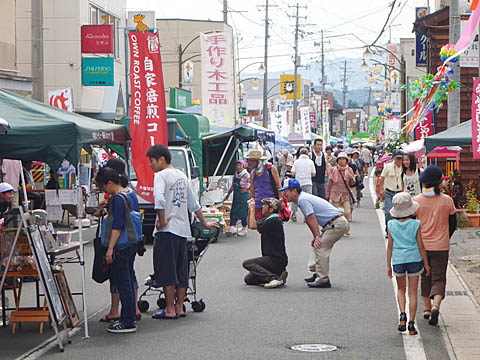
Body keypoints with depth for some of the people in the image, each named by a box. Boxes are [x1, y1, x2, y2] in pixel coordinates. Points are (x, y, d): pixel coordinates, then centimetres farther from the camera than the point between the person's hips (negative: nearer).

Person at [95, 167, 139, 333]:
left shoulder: (118, 199, -17)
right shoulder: (131, 194, 12)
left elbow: (117, 226, -20)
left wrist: (110, 248, -20)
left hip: (121, 247, -10)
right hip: (132, 244, 10)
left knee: (123, 284, -5)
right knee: (129, 281, 14)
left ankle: (128, 322, -3)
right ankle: (130, 318, 20)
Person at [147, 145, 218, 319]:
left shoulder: (161, 176, -8)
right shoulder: (182, 176, 16)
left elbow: (159, 199, -26)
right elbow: (193, 204, 24)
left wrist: (162, 221, -17)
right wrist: (204, 223, 32)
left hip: (167, 229, -8)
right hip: (183, 229, 8)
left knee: (167, 270, -4)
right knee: (181, 270, 11)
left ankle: (170, 310, -3)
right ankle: (180, 307, 14)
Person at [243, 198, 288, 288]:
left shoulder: (274, 221, -18)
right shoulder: (267, 220, 14)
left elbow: (253, 226, -20)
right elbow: (250, 225, 22)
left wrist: (252, 209, -7)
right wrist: (250, 210, 10)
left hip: (277, 261, -10)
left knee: (247, 263, -19)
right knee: (248, 279, 8)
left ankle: (273, 278, -28)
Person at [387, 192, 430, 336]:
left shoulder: (392, 225, -5)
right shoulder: (415, 225, -8)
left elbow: (390, 246, 0)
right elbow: (421, 246, -4)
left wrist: (388, 266, 8)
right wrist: (426, 264, 6)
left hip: (398, 260, 1)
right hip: (414, 259, -1)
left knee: (401, 290, 20)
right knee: (413, 293, 6)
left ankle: (402, 314, -3)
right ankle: (411, 323, 2)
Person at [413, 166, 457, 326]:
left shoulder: (417, 201, -8)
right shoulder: (447, 200, -6)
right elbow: (453, 224, 3)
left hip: (422, 245, 1)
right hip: (441, 247, -1)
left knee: (425, 277, 18)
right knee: (439, 278, 3)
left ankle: (427, 308, 24)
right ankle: (436, 306, -20)